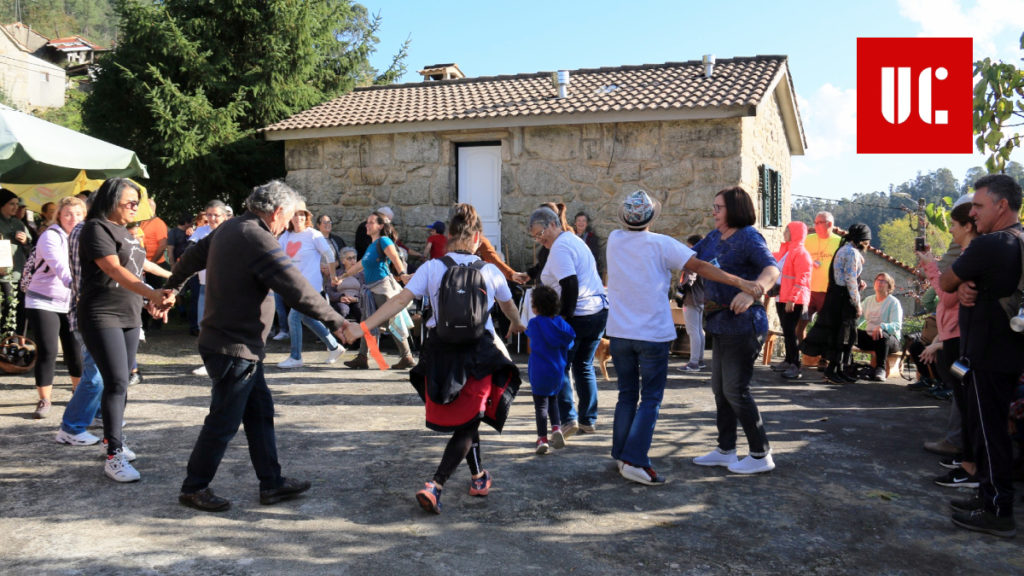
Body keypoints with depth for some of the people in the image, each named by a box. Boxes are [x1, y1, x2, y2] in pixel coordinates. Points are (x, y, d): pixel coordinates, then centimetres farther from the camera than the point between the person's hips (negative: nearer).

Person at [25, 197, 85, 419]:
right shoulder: (50, 236, -16)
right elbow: (61, 268, -33)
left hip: (71, 303, 5)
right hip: (43, 302, -5)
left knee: (75, 350, 6)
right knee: (47, 352, -9)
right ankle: (44, 400, 4)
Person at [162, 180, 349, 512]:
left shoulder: (228, 229, 7)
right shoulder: (258, 241, -22)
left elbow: (191, 258, 23)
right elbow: (299, 292, -26)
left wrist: (171, 288, 40)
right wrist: (335, 321, -15)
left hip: (229, 342, 10)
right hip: (235, 348, -10)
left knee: (260, 411, 15)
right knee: (223, 422, 4)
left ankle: (271, 483, 22)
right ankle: (194, 488, 19)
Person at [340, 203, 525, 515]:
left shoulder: (431, 268, -2)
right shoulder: (490, 272, 2)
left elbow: (400, 300, -13)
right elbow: (508, 306, 21)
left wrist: (363, 327, -12)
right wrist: (517, 325, 42)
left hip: (440, 352, 2)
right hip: (479, 352, -2)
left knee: (465, 417, 22)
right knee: (466, 425, 3)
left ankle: (478, 476, 36)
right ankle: (435, 486, -12)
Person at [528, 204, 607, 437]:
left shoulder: (560, 247, -13)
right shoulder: (575, 240, 17)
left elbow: (570, 286, -22)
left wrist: (564, 316, -17)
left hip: (577, 316, -9)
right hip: (599, 311, 9)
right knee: (584, 367, 16)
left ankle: (568, 419, -2)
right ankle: (589, 420, 19)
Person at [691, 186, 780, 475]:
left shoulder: (749, 237, -15)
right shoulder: (714, 237, 11)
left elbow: (772, 269, -29)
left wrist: (752, 291, -48)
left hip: (743, 325, -9)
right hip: (721, 324, 9)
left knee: (735, 390, -4)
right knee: (720, 388, 15)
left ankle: (761, 455, 10)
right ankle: (726, 450, 27)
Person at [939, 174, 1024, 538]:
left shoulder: (988, 245, -21)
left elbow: (945, 283, -10)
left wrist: (958, 285, 9)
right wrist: (965, 288, -8)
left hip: (987, 354, -9)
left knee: (990, 430, -2)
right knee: (992, 427, 17)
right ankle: (990, 497, 28)